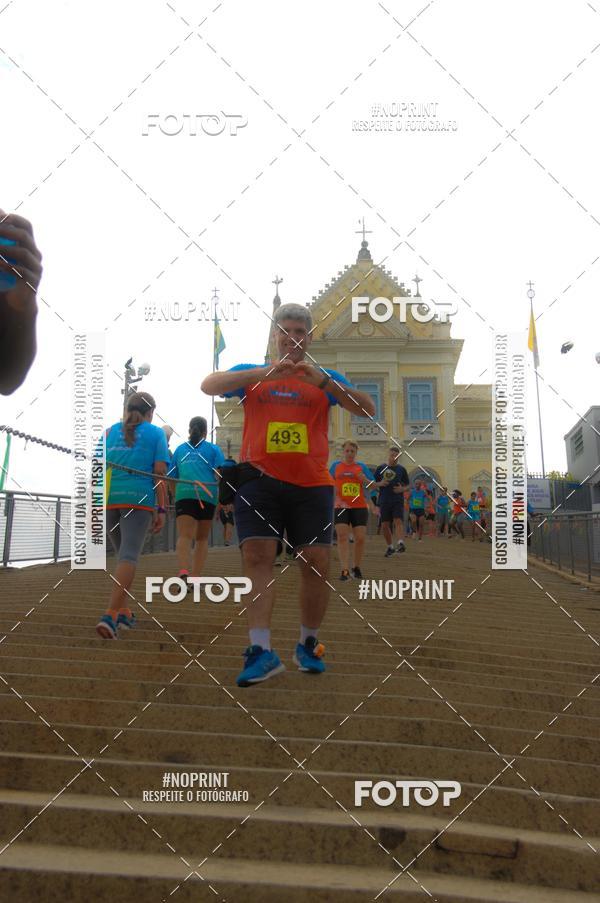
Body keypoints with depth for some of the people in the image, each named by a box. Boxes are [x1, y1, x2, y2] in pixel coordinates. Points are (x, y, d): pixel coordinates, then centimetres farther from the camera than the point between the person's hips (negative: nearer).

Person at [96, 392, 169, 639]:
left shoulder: (110, 431, 16)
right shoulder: (156, 433, 7)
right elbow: (160, 473, -2)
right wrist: (161, 510, -3)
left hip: (108, 499, 4)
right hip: (139, 498, -4)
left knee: (123, 554, 19)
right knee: (129, 556, -9)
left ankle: (124, 612, 18)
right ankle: (110, 615, -24)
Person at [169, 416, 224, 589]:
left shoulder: (180, 449, 17)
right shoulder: (213, 449, 10)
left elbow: (171, 477, 20)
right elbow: (221, 475, -1)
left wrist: (172, 498, 34)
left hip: (184, 495, 0)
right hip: (208, 496, 0)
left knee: (184, 536, -12)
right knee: (202, 539, 13)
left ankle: (183, 571, -35)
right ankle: (196, 576, 7)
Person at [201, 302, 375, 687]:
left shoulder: (326, 378, 12)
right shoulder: (253, 374, 11)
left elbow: (368, 409, -1)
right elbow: (208, 386, -5)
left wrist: (323, 381, -16)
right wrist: (263, 373, -18)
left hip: (312, 484, 1)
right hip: (260, 479, -1)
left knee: (317, 564, 0)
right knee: (258, 557, -13)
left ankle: (309, 645, 18)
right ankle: (262, 651, -12)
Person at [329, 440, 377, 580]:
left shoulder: (362, 466, 9)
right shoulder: (335, 465, 9)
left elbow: (374, 485, 7)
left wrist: (365, 480, -12)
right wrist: (337, 499, -4)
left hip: (359, 507, 1)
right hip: (341, 507, -1)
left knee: (360, 538, -1)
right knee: (342, 537, -11)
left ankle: (357, 567, 19)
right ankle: (345, 570, -12)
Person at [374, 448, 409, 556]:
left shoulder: (401, 469, 7)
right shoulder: (381, 468, 7)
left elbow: (406, 485, 12)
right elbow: (373, 483, 10)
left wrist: (402, 489, -10)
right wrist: (380, 483, -11)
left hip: (398, 501, -1)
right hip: (384, 501, 1)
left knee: (398, 521, -19)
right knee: (385, 525, 4)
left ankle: (400, 543, -29)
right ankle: (390, 547, 21)